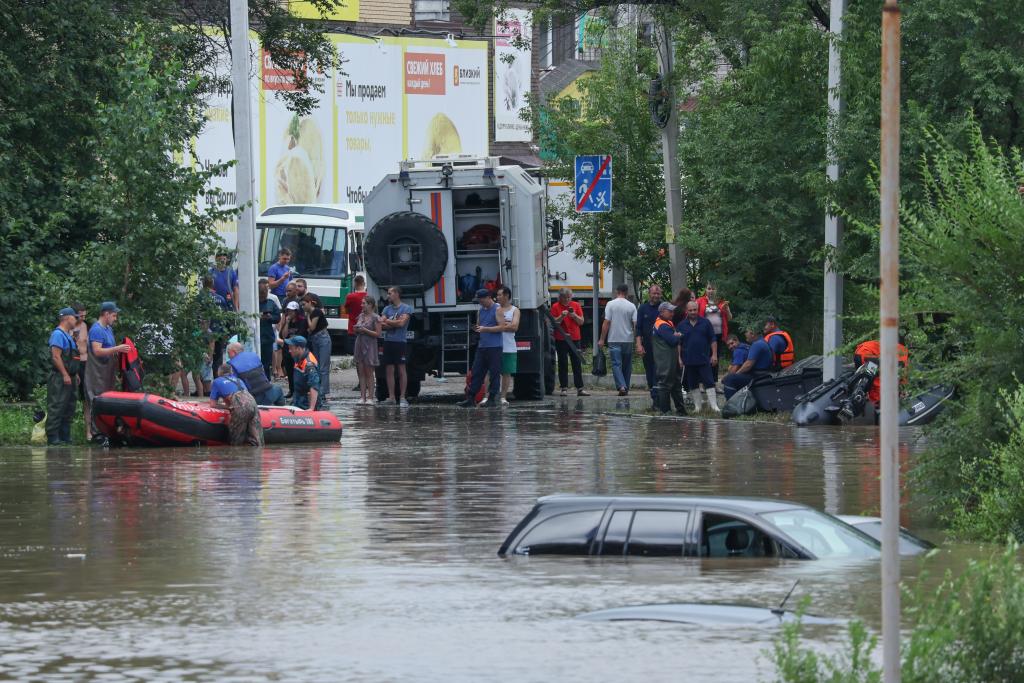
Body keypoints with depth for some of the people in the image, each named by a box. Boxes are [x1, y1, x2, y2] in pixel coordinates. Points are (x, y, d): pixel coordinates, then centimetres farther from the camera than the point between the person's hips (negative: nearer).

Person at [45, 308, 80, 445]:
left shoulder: (68, 335, 20)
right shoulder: (58, 334, -12)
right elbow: (56, 356, -19)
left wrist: (75, 374, 21)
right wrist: (65, 375, -22)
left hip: (68, 378, 10)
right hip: (59, 378, -10)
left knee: (69, 409, 11)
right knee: (56, 408, -10)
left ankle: (65, 437, 16)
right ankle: (53, 438, -12)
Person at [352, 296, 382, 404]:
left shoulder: (375, 318, -7)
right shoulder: (361, 316, 13)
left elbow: (378, 334, -11)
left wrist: (365, 330, -16)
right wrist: (356, 330, 1)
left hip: (369, 346, -6)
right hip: (359, 345, 6)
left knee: (369, 373, -4)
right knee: (361, 373, 3)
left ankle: (370, 397, -1)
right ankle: (362, 397, 4)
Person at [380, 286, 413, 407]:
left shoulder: (406, 308, 0)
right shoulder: (387, 309, 15)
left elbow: (401, 323, -13)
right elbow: (381, 325, 4)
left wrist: (387, 321, -2)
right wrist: (395, 323, -9)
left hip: (400, 342, -5)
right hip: (388, 341, 5)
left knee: (401, 370, -4)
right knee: (389, 370, 3)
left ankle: (402, 397, -4)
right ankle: (391, 397, 6)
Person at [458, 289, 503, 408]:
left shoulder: (497, 310, -5)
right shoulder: (480, 311, 17)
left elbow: (502, 327, -12)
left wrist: (485, 329, -16)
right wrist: (477, 329, 2)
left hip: (494, 347, -7)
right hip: (481, 346, 7)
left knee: (494, 374, -4)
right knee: (476, 372, 4)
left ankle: (492, 399, -1)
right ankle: (470, 399, 4)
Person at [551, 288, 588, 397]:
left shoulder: (576, 305, 8)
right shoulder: (555, 307, 1)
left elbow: (581, 321, 6)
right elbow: (554, 323, -3)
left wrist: (574, 316, -11)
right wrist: (561, 316, -18)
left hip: (574, 338, 2)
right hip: (561, 339, -2)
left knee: (577, 365, 1)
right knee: (563, 365, 0)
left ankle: (580, 389, 1)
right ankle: (564, 388, 4)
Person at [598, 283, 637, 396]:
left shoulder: (610, 304, -5)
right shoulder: (631, 306, 1)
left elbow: (606, 323, -7)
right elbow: (635, 324, -1)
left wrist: (602, 339, -1)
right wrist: (636, 338, 13)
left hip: (614, 340, -2)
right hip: (628, 340, 2)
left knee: (616, 364, -4)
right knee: (627, 365, 12)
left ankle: (621, 386, -21)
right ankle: (626, 388, 15)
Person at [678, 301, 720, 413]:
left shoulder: (705, 322, 3)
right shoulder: (681, 325, 5)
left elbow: (713, 340, 5)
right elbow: (678, 343, 8)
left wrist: (714, 355, -1)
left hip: (704, 360, -2)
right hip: (689, 360, 2)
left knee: (709, 383, -6)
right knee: (693, 385, 7)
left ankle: (714, 405, -6)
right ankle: (697, 406, 15)